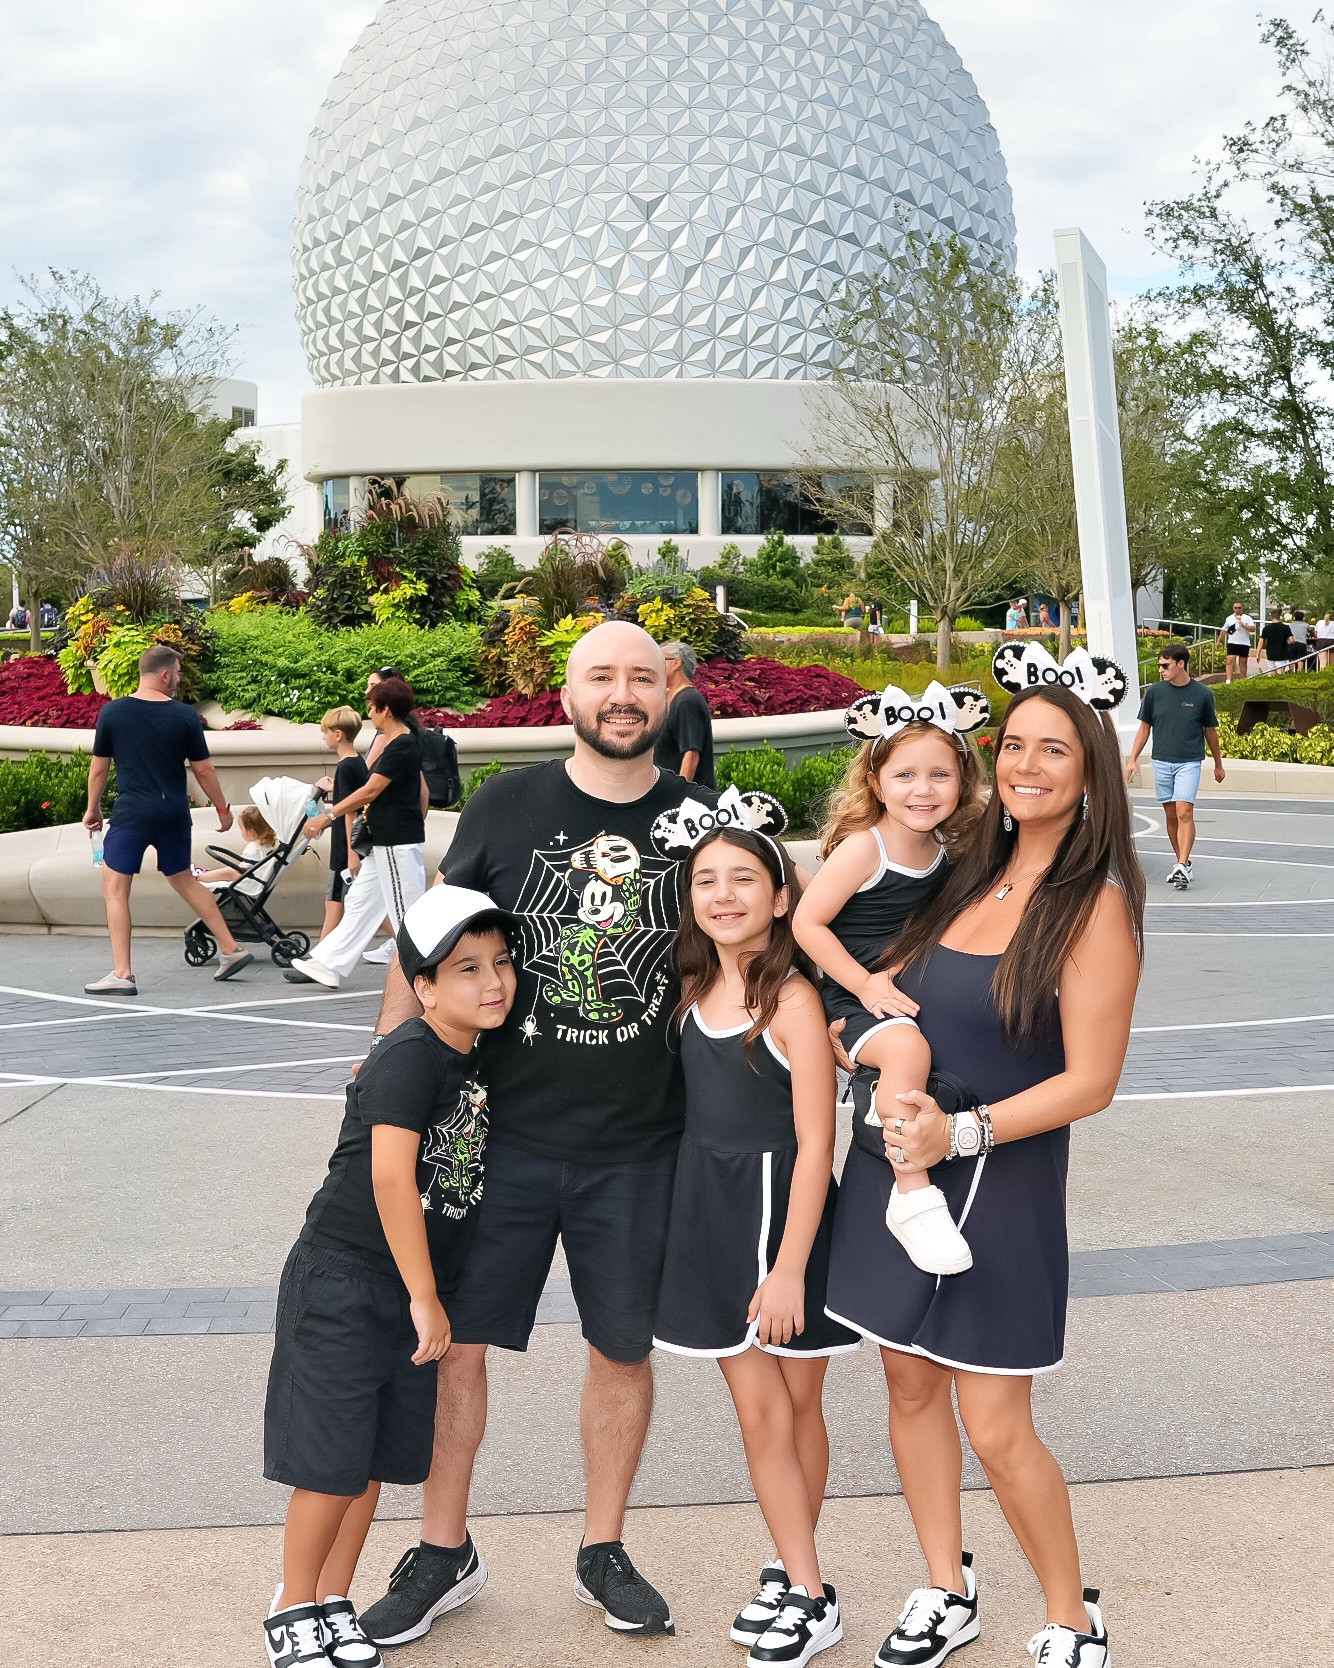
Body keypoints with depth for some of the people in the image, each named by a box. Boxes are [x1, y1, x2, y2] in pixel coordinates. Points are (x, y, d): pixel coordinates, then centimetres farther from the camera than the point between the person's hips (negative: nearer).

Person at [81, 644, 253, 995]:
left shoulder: (112, 712, -3)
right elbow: (204, 770, 4)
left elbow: (99, 768, 4)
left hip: (131, 814, -3)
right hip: (174, 814, 3)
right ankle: (231, 950, 24)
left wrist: (92, 809, 18)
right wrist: (223, 808, 17)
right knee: (184, 881, 21)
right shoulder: (185, 715, -2)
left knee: (115, 889, 4)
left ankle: (122, 974, -1)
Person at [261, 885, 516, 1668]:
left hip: (416, 1291, 7)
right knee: (333, 1463, -1)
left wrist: (433, 1296, 14)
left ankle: (335, 1603, 29)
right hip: (344, 1284, -7)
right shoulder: (409, 1057, -19)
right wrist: (425, 1298, -21)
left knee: (377, 1460, 13)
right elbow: (390, 1176, -25)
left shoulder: (474, 1059, 6)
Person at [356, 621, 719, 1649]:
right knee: (453, 1339, 6)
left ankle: (604, 1553, 32)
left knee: (624, 1351, 13)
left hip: (638, 1147, 1)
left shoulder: (702, 821, -1)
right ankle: (445, 1552, 26)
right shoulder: (506, 806, -2)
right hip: (500, 1131, 0)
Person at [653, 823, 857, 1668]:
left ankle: (800, 1587, 25)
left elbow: (815, 1144, -16)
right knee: (759, 1411, 8)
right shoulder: (696, 991, 3)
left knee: (796, 1405, 11)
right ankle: (800, 1583, 20)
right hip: (713, 1216, 5)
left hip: (784, 1212, -5)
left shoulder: (793, 1000, -15)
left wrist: (789, 1267, -17)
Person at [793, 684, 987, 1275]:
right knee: (906, 1047, -33)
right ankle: (913, 1196, -27)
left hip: (916, 990, 7)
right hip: (859, 995, -7)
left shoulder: (943, 849, 5)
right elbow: (807, 921, -14)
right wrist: (865, 984, -18)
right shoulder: (863, 847, -14)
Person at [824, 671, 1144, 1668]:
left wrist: (962, 1134, -23)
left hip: (1001, 1184, -6)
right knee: (911, 1385, 13)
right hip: (896, 1165, 6)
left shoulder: (1094, 905, -12)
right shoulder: (968, 880, 6)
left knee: (996, 1428, -1)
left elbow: (1090, 1081, -15)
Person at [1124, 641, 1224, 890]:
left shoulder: (1202, 694, -1)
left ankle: (1182, 867, -20)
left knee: (1184, 812, -15)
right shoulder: (1154, 692, 3)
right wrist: (1133, 760, 5)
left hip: (1189, 762, -3)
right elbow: (1144, 727, 11)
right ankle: (1182, 863, 20)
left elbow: (1210, 730, 10)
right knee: (1171, 815, 8)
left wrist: (1218, 764, 18)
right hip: (1161, 762, 3)